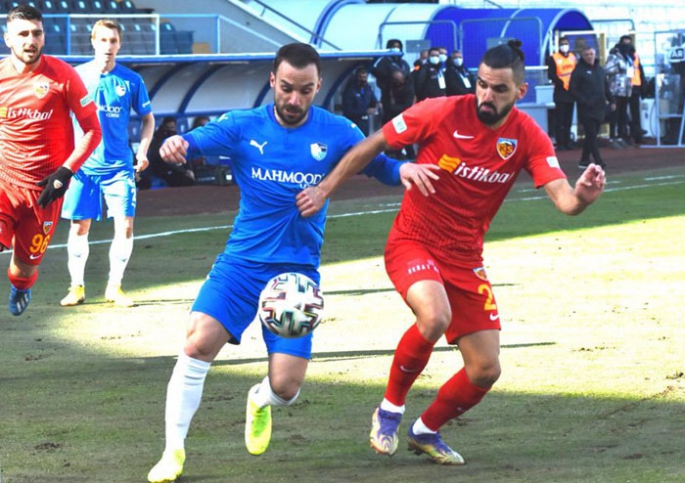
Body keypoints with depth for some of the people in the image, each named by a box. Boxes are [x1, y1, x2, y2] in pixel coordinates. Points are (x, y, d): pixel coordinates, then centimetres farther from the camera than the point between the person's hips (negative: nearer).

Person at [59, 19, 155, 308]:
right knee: (79, 227, 2)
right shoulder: (77, 76, -1)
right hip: (83, 164, 0)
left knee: (125, 225, -7)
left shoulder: (131, 81, 1)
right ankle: (77, 287, 16)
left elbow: (147, 118, 12)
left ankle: (114, 287, 7)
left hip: (119, 166, 0)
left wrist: (143, 150, -3)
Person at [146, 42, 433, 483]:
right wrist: (177, 143, -40)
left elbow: (377, 164, 6)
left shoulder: (335, 132, -1)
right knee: (198, 343, -22)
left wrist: (402, 170, -18)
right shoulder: (244, 127, -3)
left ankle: (260, 401, 33)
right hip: (242, 261, 0)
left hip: (298, 269, 0)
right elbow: (197, 140, -15)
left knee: (286, 385, -7)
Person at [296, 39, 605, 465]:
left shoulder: (528, 138, -10)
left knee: (486, 371, 0)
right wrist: (325, 190, -4)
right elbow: (373, 145, -4)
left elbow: (563, 199, -21)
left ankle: (427, 431, 30)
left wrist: (582, 196, -45)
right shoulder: (442, 113, -16)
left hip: (465, 260, 4)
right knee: (435, 317, -35)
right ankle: (390, 408, -8)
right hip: (413, 243, -4)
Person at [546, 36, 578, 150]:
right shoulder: (553, 58, -4)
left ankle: (567, 141, 14)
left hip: (571, 91, 5)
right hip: (560, 91, -5)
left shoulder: (573, 57, 12)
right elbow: (551, 75, -9)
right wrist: (561, 83, -17)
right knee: (559, 119, -6)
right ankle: (560, 143, -6)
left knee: (568, 119, 9)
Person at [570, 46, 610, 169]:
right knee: (591, 135, -10)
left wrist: (609, 100, 12)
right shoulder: (579, 70, -5)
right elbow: (572, 89, -10)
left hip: (599, 108, 6)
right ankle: (598, 161, -13)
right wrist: (583, 101, -16)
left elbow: (606, 87, 23)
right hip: (587, 109, -6)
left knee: (592, 135, 9)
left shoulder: (600, 70, 14)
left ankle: (584, 160, 17)